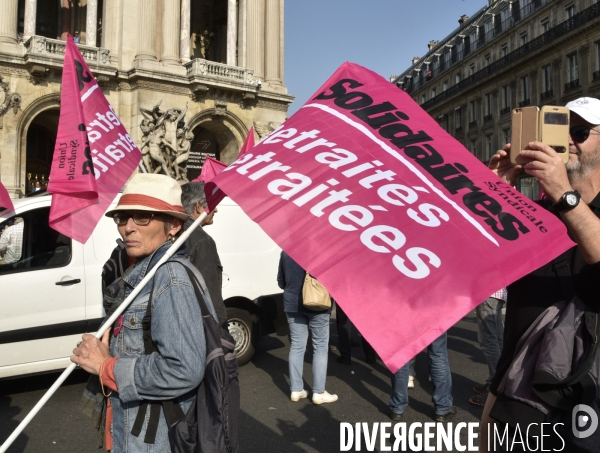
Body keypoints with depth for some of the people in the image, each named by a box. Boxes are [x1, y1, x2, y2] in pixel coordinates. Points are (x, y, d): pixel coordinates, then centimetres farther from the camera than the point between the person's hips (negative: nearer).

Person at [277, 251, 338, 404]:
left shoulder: (286, 252, 3)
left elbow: (281, 281, 11)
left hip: (293, 304, 4)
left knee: (297, 346, 11)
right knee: (320, 346, 6)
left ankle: (296, 390, 16)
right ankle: (319, 392, 8)